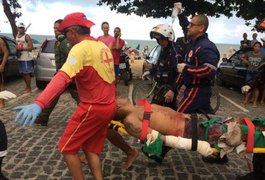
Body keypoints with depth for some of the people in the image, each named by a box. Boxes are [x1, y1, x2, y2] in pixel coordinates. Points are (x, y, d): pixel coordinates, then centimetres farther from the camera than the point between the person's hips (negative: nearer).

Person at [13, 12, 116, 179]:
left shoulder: (80, 48, -16)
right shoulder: (103, 46, 10)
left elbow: (63, 77, -33)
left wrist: (39, 104, -43)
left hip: (93, 108, -8)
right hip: (108, 106, 9)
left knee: (67, 148, 8)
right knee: (91, 148, 20)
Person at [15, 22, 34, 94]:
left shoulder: (27, 36, -9)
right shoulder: (17, 36, 15)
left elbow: (31, 47, -15)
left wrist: (22, 48, -18)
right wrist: (16, 49, 7)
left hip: (26, 58, -8)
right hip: (20, 58, 8)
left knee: (26, 73, -5)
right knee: (23, 73, 13)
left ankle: (29, 88, 4)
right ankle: (27, 86, 25)